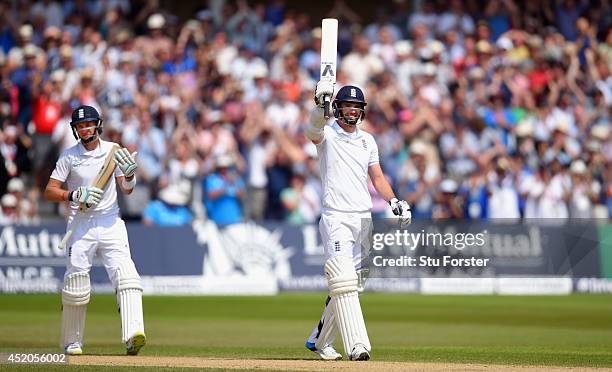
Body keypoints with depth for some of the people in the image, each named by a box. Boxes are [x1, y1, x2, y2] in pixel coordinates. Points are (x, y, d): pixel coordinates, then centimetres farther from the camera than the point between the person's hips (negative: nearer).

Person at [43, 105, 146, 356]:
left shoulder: (112, 151, 6)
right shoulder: (69, 156, 1)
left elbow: (126, 190, 6)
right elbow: (49, 192, -1)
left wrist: (129, 175, -16)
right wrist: (74, 195, -18)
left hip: (110, 222, 1)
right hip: (80, 224, -1)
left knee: (125, 275, -17)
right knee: (75, 282, -1)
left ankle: (133, 335, -29)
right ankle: (72, 342, 16)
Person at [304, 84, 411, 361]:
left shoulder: (367, 140, 15)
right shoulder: (326, 134, -3)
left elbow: (377, 177, 17)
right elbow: (313, 130, -27)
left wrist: (393, 201, -1)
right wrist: (320, 104, -48)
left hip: (364, 218, 6)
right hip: (336, 219, -6)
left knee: (349, 284, 9)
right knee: (343, 281, -19)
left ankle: (319, 341, 23)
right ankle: (356, 345, -26)